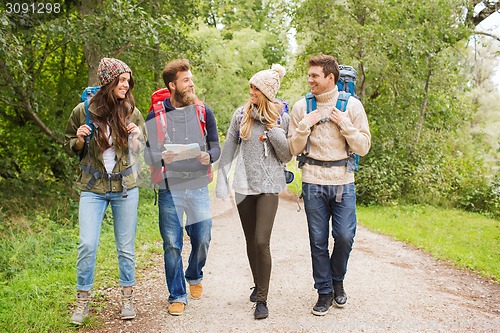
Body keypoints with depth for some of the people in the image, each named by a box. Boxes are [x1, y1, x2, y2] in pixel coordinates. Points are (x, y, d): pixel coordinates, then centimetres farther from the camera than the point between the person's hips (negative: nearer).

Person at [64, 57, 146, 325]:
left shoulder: (131, 112, 1)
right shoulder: (83, 111, -2)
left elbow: (139, 150, 11)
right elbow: (70, 147, 10)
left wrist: (135, 138, -11)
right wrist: (79, 140, -12)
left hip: (125, 187, 1)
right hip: (93, 188, -1)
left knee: (126, 247, 6)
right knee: (87, 244, -7)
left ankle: (127, 298, 22)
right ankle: (83, 300, 10)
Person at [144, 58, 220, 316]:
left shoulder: (204, 112, 6)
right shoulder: (155, 115, 1)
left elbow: (216, 148, 8)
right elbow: (147, 153, 1)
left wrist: (208, 157, -15)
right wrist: (162, 157, -20)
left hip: (198, 187, 2)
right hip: (169, 189, -1)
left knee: (202, 238, 6)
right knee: (172, 244, 1)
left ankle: (194, 276, 37)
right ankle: (177, 296, 17)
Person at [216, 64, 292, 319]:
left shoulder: (282, 119, -2)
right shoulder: (241, 114, 3)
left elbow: (287, 157, 0)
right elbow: (228, 149, 8)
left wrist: (275, 132, -13)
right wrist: (222, 178, 3)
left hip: (269, 186, -3)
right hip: (244, 185, 3)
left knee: (262, 242, -11)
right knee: (251, 242, 11)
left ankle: (262, 299, 0)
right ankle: (258, 285, 32)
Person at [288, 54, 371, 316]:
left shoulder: (352, 105, 0)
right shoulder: (301, 107, 3)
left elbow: (363, 147, -1)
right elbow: (293, 149, 3)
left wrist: (344, 124, -12)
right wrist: (306, 124, -11)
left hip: (343, 181, 0)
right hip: (313, 182, 1)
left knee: (344, 237, -2)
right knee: (318, 241, 6)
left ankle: (337, 280, 27)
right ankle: (324, 291, 22)